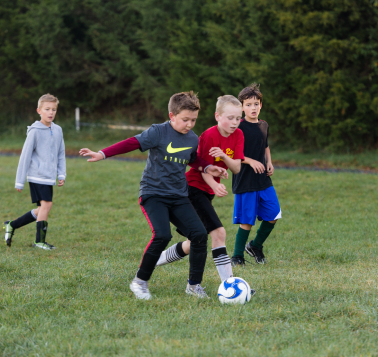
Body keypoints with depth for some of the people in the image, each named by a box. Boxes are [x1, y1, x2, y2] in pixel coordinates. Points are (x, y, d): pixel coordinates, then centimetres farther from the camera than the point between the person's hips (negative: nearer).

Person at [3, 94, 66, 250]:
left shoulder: (57, 130, 10)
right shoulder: (35, 131, -8)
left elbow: (61, 155, 18)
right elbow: (25, 156, -6)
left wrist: (61, 175, 6)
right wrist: (19, 181, -6)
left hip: (49, 177, 7)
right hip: (37, 175, -7)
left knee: (41, 210, 8)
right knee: (46, 203, -13)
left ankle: (12, 225, 23)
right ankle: (40, 241, -2)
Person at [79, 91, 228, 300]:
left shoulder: (192, 139, 8)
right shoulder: (158, 132, -9)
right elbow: (132, 144, -15)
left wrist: (207, 168, 10)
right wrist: (102, 154, -23)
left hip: (178, 197, 5)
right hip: (153, 194, -5)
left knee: (199, 234, -11)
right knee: (162, 235, -26)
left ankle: (194, 284, 6)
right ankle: (140, 281, -7)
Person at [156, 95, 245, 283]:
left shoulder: (238, 135, 0)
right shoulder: (209, 136, -19)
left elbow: (236, 168, -5)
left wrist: (224, 156, -25)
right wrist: (215, 186, -35)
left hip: (207, 192, 8)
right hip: (194, 188, -8)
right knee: (218, 232, -19)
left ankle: (154, 261, 31)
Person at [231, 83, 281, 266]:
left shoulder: (264, 126, 11)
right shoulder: (239, 128, -10)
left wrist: (269, 163, 9)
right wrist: (250, 161, -20)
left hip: (264, 180, 7)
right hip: (245, 181, -7)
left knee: (272, 216, 6)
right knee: (247, 221, -5)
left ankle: (256, 246, 27)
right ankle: (237, 256, 10)